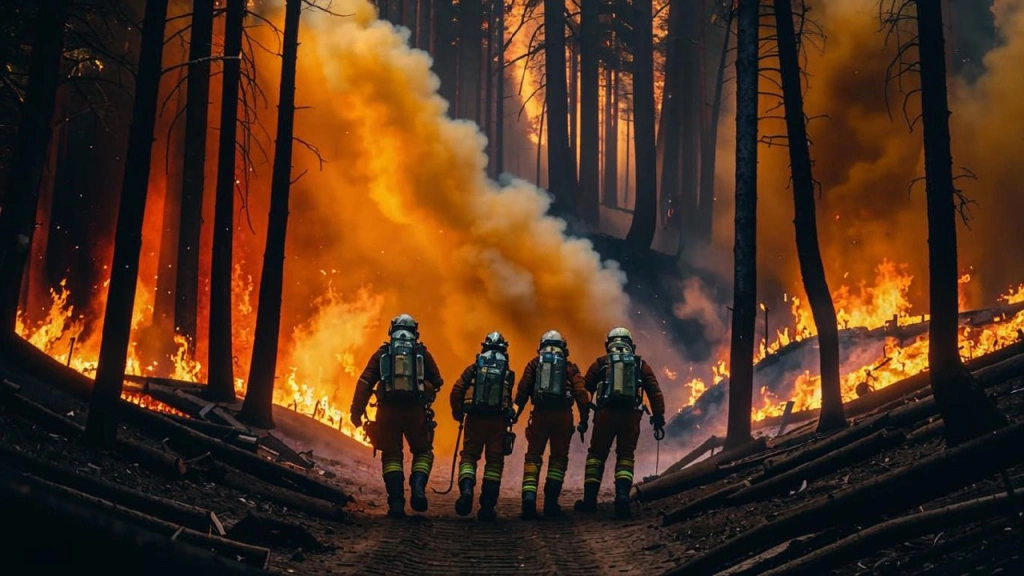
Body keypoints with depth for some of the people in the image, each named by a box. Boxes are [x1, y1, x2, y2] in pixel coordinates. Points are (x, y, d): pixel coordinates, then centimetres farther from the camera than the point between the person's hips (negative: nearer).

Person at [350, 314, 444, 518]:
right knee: (423, 451, 17)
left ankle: (396, 501, -3)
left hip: (388, 410, 0)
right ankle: (418, 488, -9)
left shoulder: (383, 352, 9)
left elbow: (365, 382, 1)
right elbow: (437, 382, 9)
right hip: (416, 410, 0)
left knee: (392, 456, 10)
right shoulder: (422, 352, 9)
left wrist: (357, 411, 1)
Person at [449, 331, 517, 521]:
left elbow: (456, 392, -3)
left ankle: (466, 490, -19)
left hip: (475, 419, 0)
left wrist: (458, 414, 11)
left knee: (469, 456, 9)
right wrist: (510, 419, 12)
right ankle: (487, 505, 3)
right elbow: (509, 399, -3)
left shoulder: (473, 369, 4)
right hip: (498, 421, 0)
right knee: (494, 461, 7)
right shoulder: (507, 373, 5)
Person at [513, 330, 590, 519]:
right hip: (563, 415, 0)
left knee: (533, 456, 5)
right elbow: (581, 393, 1)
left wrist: (515, 414, 5)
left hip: (540, 413, 0)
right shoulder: (570, 367, 11)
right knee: (559, 458, 11)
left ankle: (529, 497, -14)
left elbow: (522, 390, 2)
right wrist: (584, 419, 4)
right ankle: (551, 501, 5)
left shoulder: (534, 363, 11)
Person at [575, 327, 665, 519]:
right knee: (625, 456, 8)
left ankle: (590, 499, 8)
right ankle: (622, 495, -13)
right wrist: (659, 418, 7)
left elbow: (584, 389, 8)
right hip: (631, 415, 1)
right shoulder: (641, 364, 13)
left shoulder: (601, 363, 10)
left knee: (597, 454, 10)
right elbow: (655, 392, 7)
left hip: (606, 413, -1)